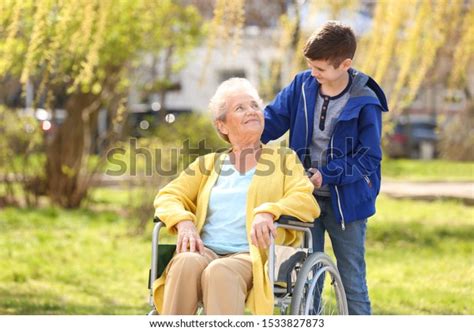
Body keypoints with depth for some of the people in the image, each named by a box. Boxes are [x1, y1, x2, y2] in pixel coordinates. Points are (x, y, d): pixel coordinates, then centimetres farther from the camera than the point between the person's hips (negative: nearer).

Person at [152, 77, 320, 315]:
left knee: (219, 271, -38)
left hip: (253, 254, -2)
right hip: (205, 251, 2)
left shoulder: (284, 159, 20)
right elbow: (168, 196, 17)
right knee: (186, 262, -35)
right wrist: (184, 223, -8)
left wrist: (268, 211, -19)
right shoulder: (208, 163, 27)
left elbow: (306, 201, 3)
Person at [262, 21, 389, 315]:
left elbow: (369, 158, -13)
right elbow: (274, 118, -1)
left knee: (352, 281, 5)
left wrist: (327, 175, -22)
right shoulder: (302, 86, -2)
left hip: (346, 200, -4)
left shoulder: (365, 103, -14)